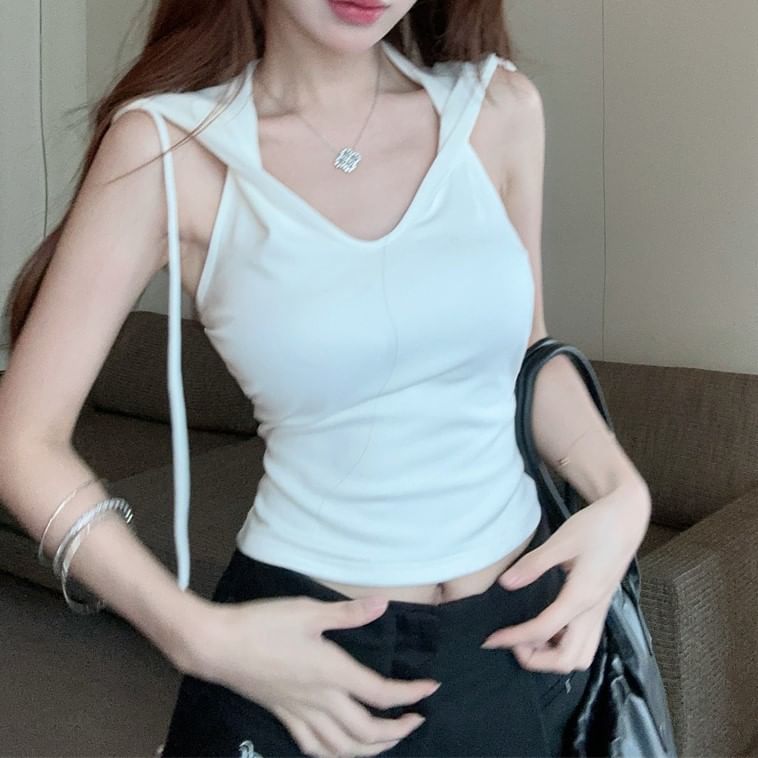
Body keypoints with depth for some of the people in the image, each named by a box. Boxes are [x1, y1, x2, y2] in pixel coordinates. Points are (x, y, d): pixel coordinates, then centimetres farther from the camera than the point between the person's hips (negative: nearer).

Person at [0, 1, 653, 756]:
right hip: (298, 645, -3)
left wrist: (623, 494, -5)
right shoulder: (168, 144, -12)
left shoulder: (500, 108, -4)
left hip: (520, 638, 4)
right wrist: (198, 633, -18)